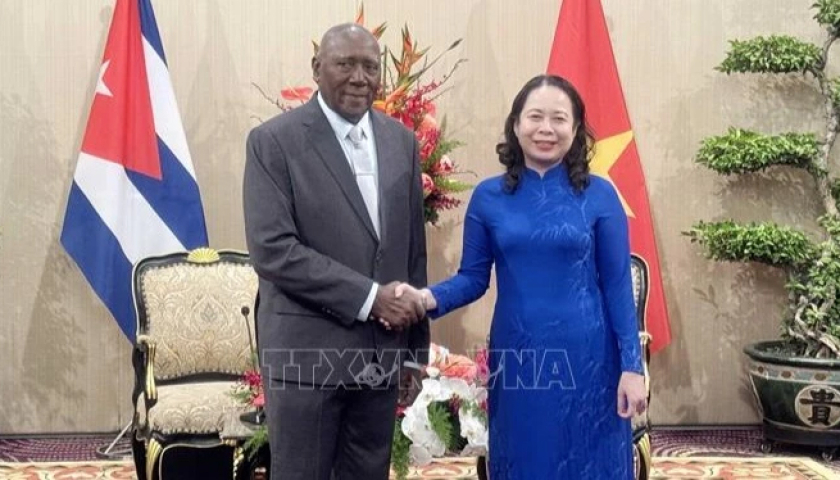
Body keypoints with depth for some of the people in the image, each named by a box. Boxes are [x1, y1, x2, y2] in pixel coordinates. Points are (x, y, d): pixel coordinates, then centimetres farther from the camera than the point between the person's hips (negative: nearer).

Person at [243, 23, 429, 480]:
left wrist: (417, 345, 11)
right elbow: (271, 249, -16)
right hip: (307, 353, -4)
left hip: (382, 352, 5)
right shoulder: (274, 140, -7)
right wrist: (368, 297, -18)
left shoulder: (401, 141, 8)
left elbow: (414, 247, 12)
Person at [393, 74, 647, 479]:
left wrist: (631, 366, -6)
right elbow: (473, 277, 4)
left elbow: (618, 286, -2)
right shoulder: (488, 197, 2)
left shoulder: (599, 195, -1)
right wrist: (431, 298, -16)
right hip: (517, 361, 1)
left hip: (585, 360, -1)